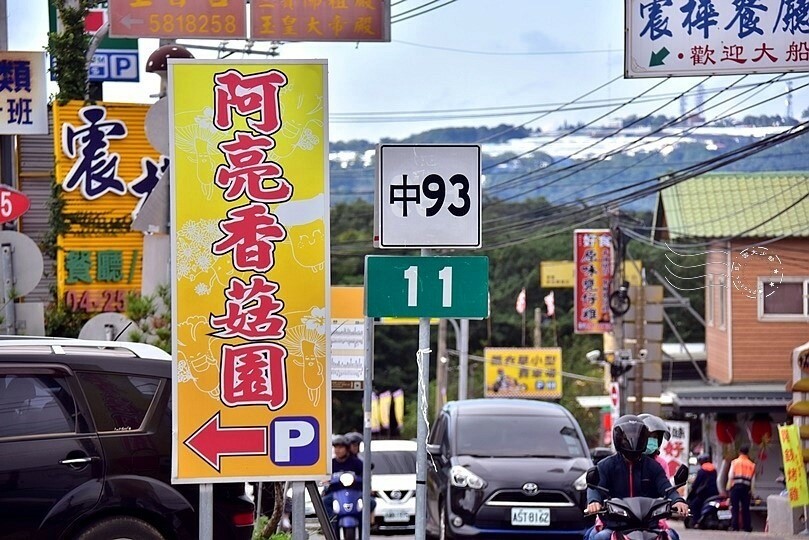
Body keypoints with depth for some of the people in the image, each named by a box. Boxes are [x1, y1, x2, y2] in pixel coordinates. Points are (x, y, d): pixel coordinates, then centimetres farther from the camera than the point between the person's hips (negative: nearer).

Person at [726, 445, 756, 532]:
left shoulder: (735, 462, 2)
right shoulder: (751, 464, 9)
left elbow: (731, 476, -2)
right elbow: (752, 479, 10)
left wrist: (728, 487, 5)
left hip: (736, 486, -2)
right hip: (746, 487, 2)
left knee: (735, 507, 0)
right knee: (745, 508, 6)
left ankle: (734, 526, -6)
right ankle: (746, 526, 5)